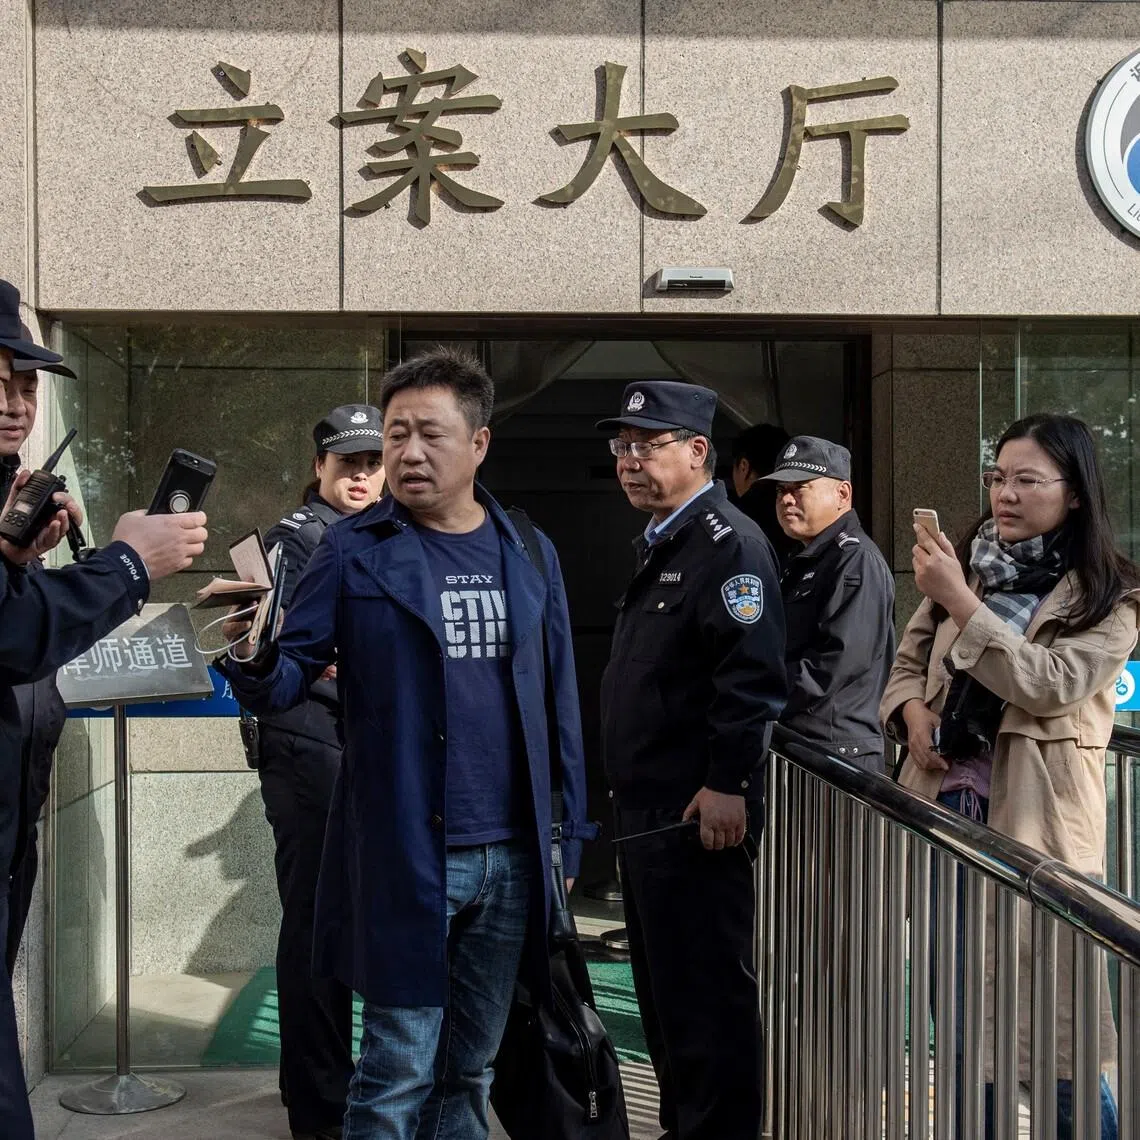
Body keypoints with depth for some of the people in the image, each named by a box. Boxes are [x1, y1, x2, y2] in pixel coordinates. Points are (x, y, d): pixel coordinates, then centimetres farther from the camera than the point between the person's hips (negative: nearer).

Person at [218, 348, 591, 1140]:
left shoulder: (529, 554, 7)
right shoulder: (354, 551, -3)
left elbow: (559, 705, 10)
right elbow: (284, 684, -6)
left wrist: (567, 837, 9)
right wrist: (251, 657, -28)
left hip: (512, 859, 4)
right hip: (405, 858, -3)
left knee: (471, 1068, 16)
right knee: (399, 1071, 4)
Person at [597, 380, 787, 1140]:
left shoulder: (729, 543, -14)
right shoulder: (660, 546, 17)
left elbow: (751, 674, -23)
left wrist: (728, 785, -25)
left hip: (698, 813, -10)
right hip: (647, 809, 11)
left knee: (707, 992, -2)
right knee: (662, 986, 19)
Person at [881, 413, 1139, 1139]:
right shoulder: (970, 566, 11)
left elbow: (1046, 684, -18)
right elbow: (909, 659, 17)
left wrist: (960, 603, -20)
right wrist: (912, 711, -5)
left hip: (1034, 822, -5)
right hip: (948, 807, 5)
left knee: (1056, 1033, 0)